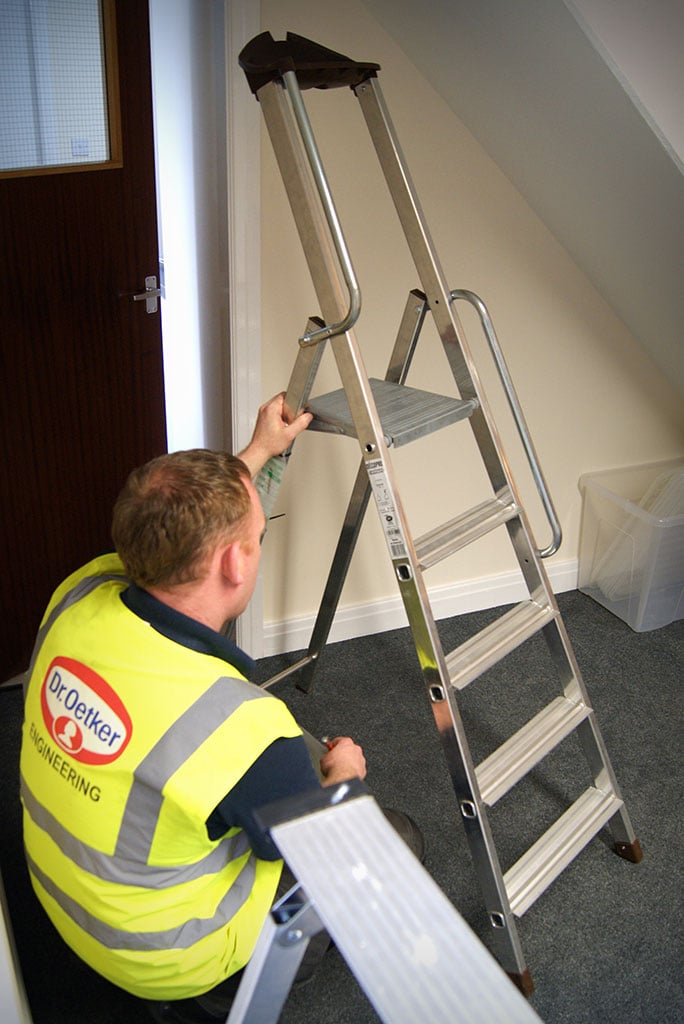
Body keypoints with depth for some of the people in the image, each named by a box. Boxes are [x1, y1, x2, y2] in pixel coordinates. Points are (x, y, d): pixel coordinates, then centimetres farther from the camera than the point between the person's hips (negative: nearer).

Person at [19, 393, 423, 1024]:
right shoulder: (244, 729, -39)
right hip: (169, 957, -6)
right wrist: (342, 776, 4)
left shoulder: (81, 594, -21)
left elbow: (176, 538, 3)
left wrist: (259, 452, 12)